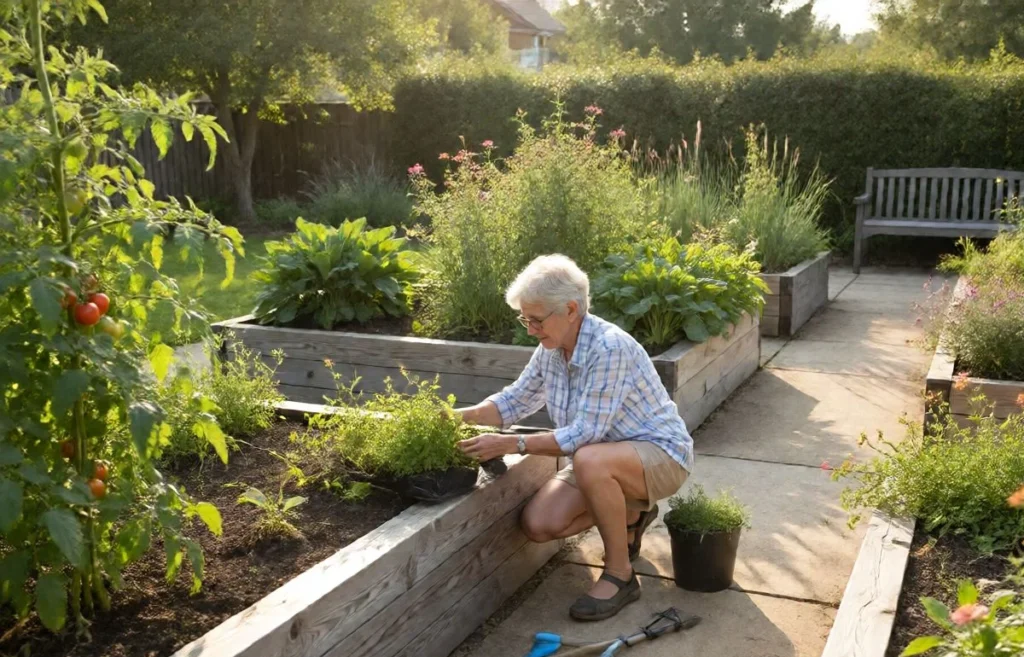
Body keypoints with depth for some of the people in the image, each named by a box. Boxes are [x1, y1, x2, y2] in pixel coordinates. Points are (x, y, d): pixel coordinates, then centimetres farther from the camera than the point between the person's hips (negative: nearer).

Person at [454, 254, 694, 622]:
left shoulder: (609, 347, -29)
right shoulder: (549, 350, -5)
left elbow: (585, 434, -30)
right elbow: (516, 400, 7)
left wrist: (514, 444, -32)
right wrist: (461, 416, -9)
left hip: (659, 453, -8)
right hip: (601, 459, 8)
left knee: (590, 461, -39)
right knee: (538, 526, -9)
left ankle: (620, 575, -17)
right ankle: (628, 515, 17)